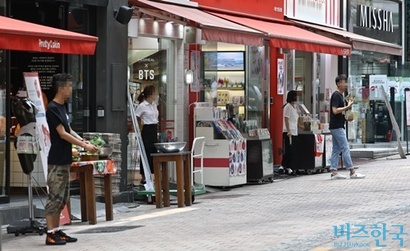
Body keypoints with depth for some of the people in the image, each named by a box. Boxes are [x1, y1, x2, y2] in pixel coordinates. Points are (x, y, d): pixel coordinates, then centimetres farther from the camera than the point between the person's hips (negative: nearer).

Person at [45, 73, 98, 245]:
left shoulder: (62, 107, 14)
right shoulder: (52, 108, -14)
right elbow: (62, 134, -17)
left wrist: (83, 141, 4)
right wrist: (84, 145, -14)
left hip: (64, 160, 10)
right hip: (57, 161, -10)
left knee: (62, 198, 12)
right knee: (54, 197, -7)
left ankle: (57, 231, 18)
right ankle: (50, 234, -5)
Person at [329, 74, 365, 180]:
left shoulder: (340, 95, 19)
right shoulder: (336, 95, -12)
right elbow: (335, 111, -22)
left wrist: (346, 118, 10)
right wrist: (347, 107, -20)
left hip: (338, 126, 10)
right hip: (337, 127, -10)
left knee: (336, 150, 7)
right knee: (345, 149, -8)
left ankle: (334, 172, 6)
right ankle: (352, 172, -7)